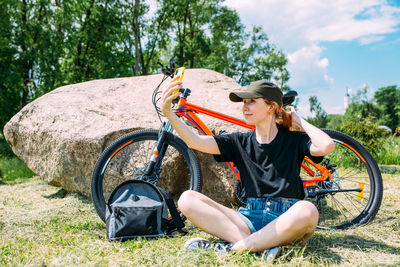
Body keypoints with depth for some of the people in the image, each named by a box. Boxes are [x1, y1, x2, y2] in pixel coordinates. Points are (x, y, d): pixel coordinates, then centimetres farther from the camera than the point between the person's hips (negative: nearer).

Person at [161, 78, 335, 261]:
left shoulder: (293, 140, 5)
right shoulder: (240, 142, 11)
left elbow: (326, 146, -16)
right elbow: (195, 141, -1)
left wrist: (299, 121, -1)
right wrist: (168, 112, -14)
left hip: (287, 219, -3)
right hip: (250, 218, 3)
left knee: (307, 210, -38)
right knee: (188, 199, -14)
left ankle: (229, 248, -27)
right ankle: (261, 246, -27)